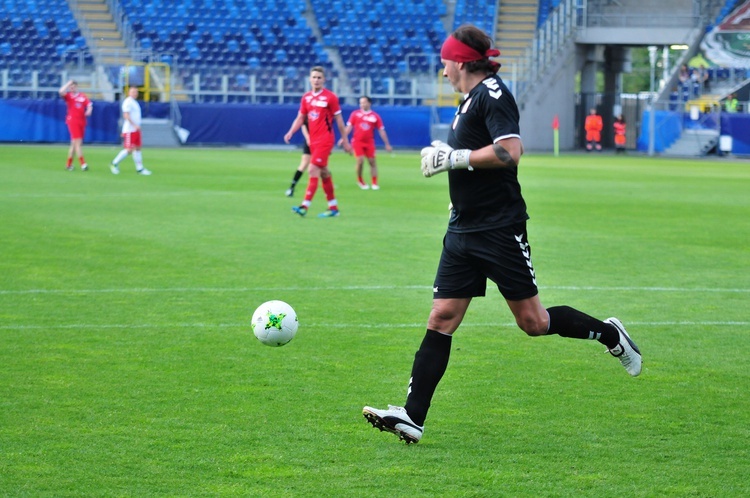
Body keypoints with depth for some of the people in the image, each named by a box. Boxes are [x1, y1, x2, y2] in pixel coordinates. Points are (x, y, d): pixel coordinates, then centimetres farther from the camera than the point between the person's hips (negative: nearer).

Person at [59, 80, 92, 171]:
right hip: (72, 121, -5)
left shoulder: (83, 96, 12)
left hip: (81, 121, 5)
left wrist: (89, 110, -16)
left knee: (74, 143, 11)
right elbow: (61, 92, -17)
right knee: (78, 142, -12)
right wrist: (69, 83, -9)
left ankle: (69, 164, 20)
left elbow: (89, 105, 5)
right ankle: (83, 164, -15)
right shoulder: (68, 96, 1)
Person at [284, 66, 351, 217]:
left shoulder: (330, 97, -7)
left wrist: (345, 141, -1)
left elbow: (339, 120, -3)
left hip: (325, 139, -6)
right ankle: (333, 207, 19)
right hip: (313, 140, 6)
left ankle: (305, 206, -20)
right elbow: (300, 118, 14)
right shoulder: (306, 97, 9)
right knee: (323, 173, 11)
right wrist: (291, 132, -3)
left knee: (313, 169, -15)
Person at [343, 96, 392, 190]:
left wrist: (387, 144, 4)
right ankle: (360, 180, 11)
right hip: (357, 141, -1)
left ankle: (374, 183, 8)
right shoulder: (355, 114, 1)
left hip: (369, 142, 1)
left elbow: (381, 131, 4)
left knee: (372, 161, -1)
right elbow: (349, 126, 2)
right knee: (360, 161, -11)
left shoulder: (375, 116, 1)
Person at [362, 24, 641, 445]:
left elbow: (510, 152, -25)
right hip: (464, 231, 9)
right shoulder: (472, 99, 16)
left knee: (534, 322, -2)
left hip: (500, 231, -9)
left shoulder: (492, 94, -13)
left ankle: (610, 334, 22)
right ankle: (413, 417, -6)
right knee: (441, 319, -1)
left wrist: (455, 157, -20)